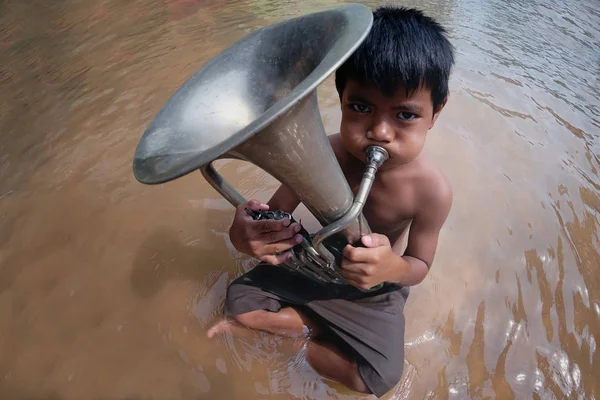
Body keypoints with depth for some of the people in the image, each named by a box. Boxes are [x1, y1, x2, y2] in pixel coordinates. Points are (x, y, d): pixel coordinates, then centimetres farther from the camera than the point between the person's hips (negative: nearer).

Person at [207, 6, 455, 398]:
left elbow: (420, 266, -17)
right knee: (239, 299, -3)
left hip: (375, 288, -1)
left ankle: (284, 323, 0)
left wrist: (392, 268, -43)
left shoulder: (432, 189, -30)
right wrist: (245, 234, -49)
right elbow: (273, 213, -22)